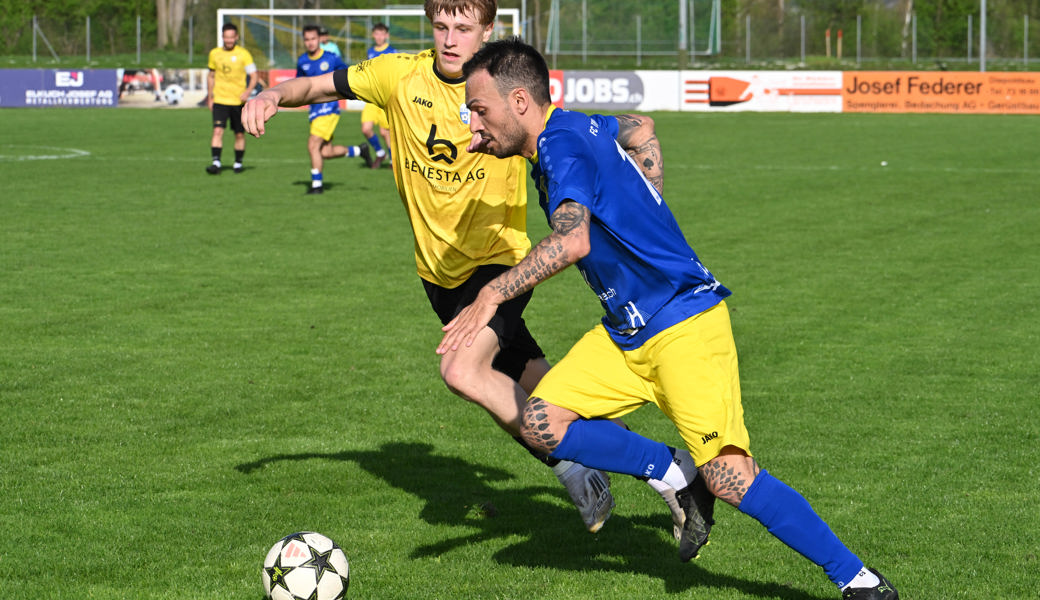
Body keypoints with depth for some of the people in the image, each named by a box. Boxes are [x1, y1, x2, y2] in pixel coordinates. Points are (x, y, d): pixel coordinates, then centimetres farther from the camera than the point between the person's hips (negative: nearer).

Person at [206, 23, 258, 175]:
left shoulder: (243, 54, -4)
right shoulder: (215, 53, 5)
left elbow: (253, 76, -4)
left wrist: (248, 91, -22)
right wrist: (209, 97, 17)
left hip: (238, 101, -1)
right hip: (219, 100, 1)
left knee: (239, 134, 7)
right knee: (218, 131, -15)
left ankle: (238, 162, 24)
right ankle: (216, 163, -19)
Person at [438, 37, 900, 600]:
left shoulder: (563, 147, -20)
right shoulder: (577, 127, 8)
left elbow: (572, 241, -39)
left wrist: (491, 295, -36)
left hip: (684, 326, -10)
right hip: (625, 332, 10)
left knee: (729, 478, -17)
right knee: (540, 421, -4)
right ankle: (676, 475, 6)